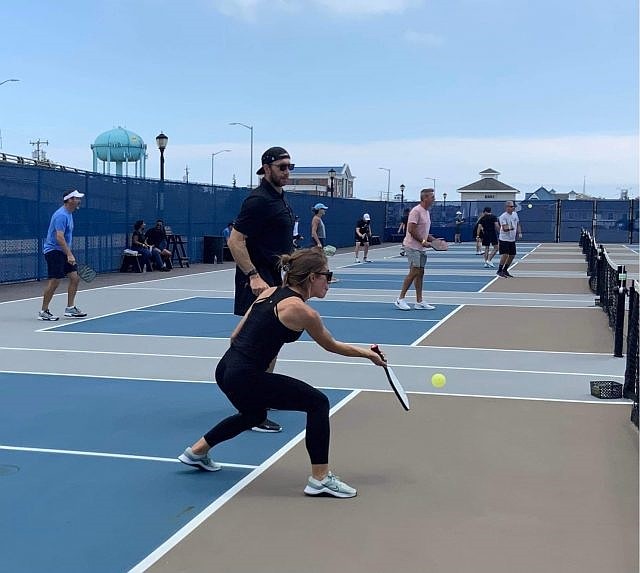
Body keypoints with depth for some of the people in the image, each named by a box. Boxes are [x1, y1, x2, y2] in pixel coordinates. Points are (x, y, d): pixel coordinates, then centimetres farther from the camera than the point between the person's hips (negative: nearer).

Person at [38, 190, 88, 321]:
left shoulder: (68, 214, 13)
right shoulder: (61, 215, -18)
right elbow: (59, 237, -26)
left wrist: (69, 254, 24)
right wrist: (69, 255, -30)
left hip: (63, 252, 10)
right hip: (54, 251, -10)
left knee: (75, 278, 6)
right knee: (54, 282, -8)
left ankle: (70, 308, 13)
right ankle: (43, 311, 1)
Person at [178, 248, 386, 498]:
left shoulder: (269, 292, 9)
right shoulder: (303, 312, -11)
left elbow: (235, 336, 12)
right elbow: (332, 346, 6)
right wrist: (368, 354, 19)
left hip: (225, 369, 9)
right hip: (246, 377, -9)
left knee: (254, 414, 36)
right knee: (318, 402, -3)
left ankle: (196, 451, 49)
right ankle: (319, 478, -1)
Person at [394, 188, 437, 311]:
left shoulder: (426, 212, 15)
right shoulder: (416, 211, -14)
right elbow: (411, 230, -20)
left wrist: (434, 240, 8)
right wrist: (423, 242, -19)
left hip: (421, 248, 9)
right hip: (413, 247, -9)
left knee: (420, 273, 7)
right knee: (414, 272, -12)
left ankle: (419, 302, 9)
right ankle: (400, 299, -4)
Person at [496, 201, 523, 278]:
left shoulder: (515, 214, 8)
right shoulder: (503, 216, -16)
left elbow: (518, 224, 18)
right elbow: (504, 228, -23)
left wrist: (519, 232, 4)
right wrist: (508, 228, -44)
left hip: (512, 239, 8)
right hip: (504, 239, -8)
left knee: (512, 255, 10)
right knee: (505, 255, -14)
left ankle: (505, 270, 24)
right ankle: (499, 271, 0)